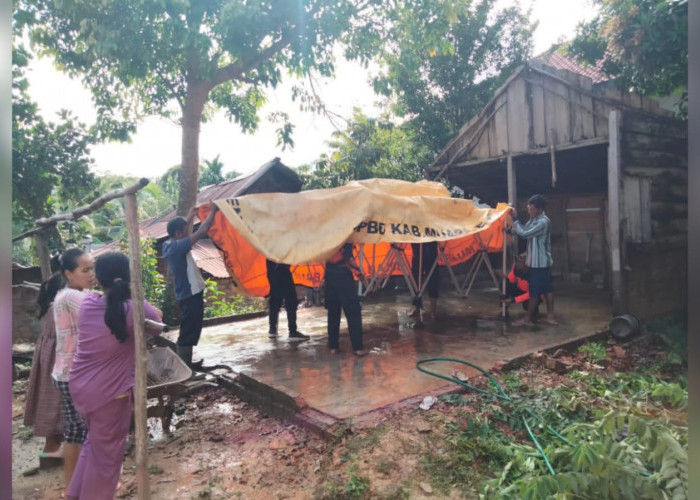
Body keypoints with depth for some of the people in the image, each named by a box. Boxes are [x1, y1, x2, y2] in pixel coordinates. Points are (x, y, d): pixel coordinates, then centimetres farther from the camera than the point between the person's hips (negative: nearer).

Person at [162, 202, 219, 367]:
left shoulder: (168, 245, 4)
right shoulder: (178, 247, -23)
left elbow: (184, 232, 26)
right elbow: (201, 232, -26)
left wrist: (190, 217, 26)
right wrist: (213, 211, -15)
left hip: (186, 295, 10)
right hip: (191, 295, -10)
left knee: (188, 333, 20)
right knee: (188, 335, -4)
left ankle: (185, 366, 30)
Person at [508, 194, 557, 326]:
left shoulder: (543, 222, -22)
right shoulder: (534, 219, 9)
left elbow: (524, 233, -26)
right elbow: (523, 230, 16)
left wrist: (515, 218, -20)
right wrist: (511, 230, -3)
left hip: (539, 262, -9)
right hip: (542, 261, 9)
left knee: (534, 291, -1)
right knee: (547, 289, 12)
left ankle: (527, 318, 6)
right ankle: (550, 316, 19)